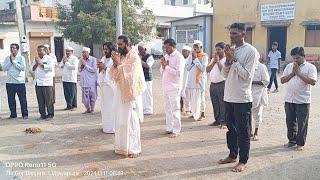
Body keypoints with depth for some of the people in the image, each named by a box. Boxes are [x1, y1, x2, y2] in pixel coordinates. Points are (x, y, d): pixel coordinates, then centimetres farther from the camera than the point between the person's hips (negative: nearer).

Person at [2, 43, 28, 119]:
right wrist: (10, 61, -7)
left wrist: (14, 61, -11)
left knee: (22, 99, -1)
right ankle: (13, 114, 18)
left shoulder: (21, 58, 1)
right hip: (10, 82, 4)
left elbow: (23, 67, -13)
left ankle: (25, 114, 8)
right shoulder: (7, 58, 11)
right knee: (11, 99, 7)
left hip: (20, 82, -4)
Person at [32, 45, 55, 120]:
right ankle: (42, 114, 16)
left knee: (49, 100, -3)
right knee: (40, 101, 7)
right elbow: (32, 68, 14)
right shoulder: (36, 59, 19)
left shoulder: (49, 58, 0)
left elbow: (50, 68, -15)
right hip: (38, 82, 6)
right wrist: (36, 63, -2)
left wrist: (41, 63, -13)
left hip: (47, 83, -6)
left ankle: (50, 114, 5)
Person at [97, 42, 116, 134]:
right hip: (103, 85, 8)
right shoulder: (103, 58, 16)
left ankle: (112, 127, 0)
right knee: (104, 106, 10)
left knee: (111, 106, -7)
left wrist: (105, 67, -16)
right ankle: (106, 126, 18)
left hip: (111, 85, -8)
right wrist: (100, 67, 1)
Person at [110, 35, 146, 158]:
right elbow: (114, 76, 7)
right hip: (120, 93, 7)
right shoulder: (120, 57, 10)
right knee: (120, 121, 10)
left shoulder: (134, 58, -10)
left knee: (131, 121, -3)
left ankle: (134, 149, 7)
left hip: (131, 94, -7)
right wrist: (115, 64, -8)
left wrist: (119, 64, -17)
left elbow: (130, 76, -19)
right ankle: (122, 146, 21)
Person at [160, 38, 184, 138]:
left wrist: (167, 66, -15)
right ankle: (169, 128, 22)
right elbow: (161, 71, 17)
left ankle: (176, 130, 3)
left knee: (175, 108, -4)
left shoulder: (179, 57, -9)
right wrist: (163, 66, -4)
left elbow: (178, 73, -19)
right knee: (167, 108, 12)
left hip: (174, 87, -8)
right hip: (165, 86, 8)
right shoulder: (166, 56, 14)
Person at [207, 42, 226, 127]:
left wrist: (218, 61, -10)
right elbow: (207, 70, 11)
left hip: (222, 84, -7)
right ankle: (217, 120, 20)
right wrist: (214, 62, -1)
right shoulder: (213, 59, 18)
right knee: (215, 103, 11)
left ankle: (223, 121, 1)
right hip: (213, 84, 7)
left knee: (222, 103, -5)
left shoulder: (226, 60, -4)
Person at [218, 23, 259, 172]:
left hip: (242, 98, -7)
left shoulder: (251, 51, -10)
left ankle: (243, 161, 17)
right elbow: (225, 74, 9)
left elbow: (246, 75, -17)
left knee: (243, 131, 4)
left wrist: (233, 59, -16)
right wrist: (228, 60, -7)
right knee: (231, 128, 17)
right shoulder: (231, 49, 10)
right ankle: (232, 155, 33)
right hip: (229, 97, 7)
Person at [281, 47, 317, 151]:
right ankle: (292, 141, 27)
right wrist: (292, 73, -8)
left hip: (303, 101, -4)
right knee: (290, 122, 12)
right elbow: (282, 80, 5)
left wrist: (298, 73, -16)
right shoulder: (289, 66, 10)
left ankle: (300, 143, 17)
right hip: (289, 99, 4)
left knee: (302, 123, 4)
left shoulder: (310, 67, -3)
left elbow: (313, 82, -16)